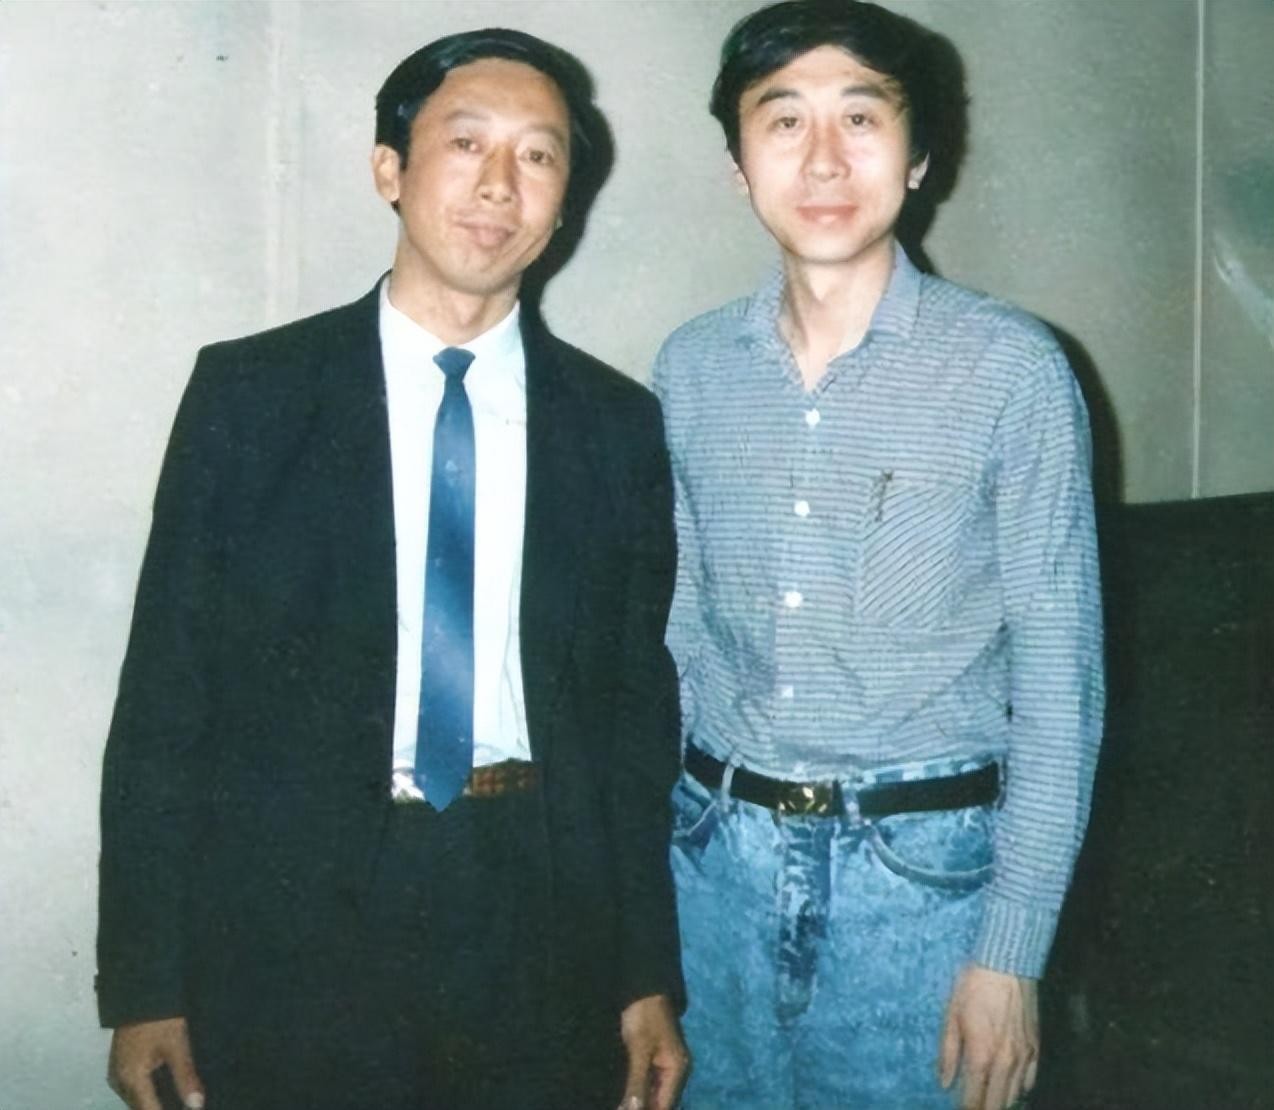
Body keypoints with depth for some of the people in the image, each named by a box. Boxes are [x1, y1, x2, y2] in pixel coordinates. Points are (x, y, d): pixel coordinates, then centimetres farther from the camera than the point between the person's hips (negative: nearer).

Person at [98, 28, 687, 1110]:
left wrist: (650, 977, 5)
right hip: (293, 921, -1)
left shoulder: (619, 426, 2)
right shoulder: (248, 392, -3)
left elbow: (636, 705, 5)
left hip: (546, 925, 2)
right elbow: (165, 692, -3)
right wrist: (145, 981, -4)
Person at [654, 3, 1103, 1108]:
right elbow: (684, 627, 10)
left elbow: (1058, 678, -7)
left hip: (921, 860, -3)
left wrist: (1010, 951, -9)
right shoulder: (690, 368, 2)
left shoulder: (1010, 371, -9)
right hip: (720, 849, 4)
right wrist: (644, 838, 8)